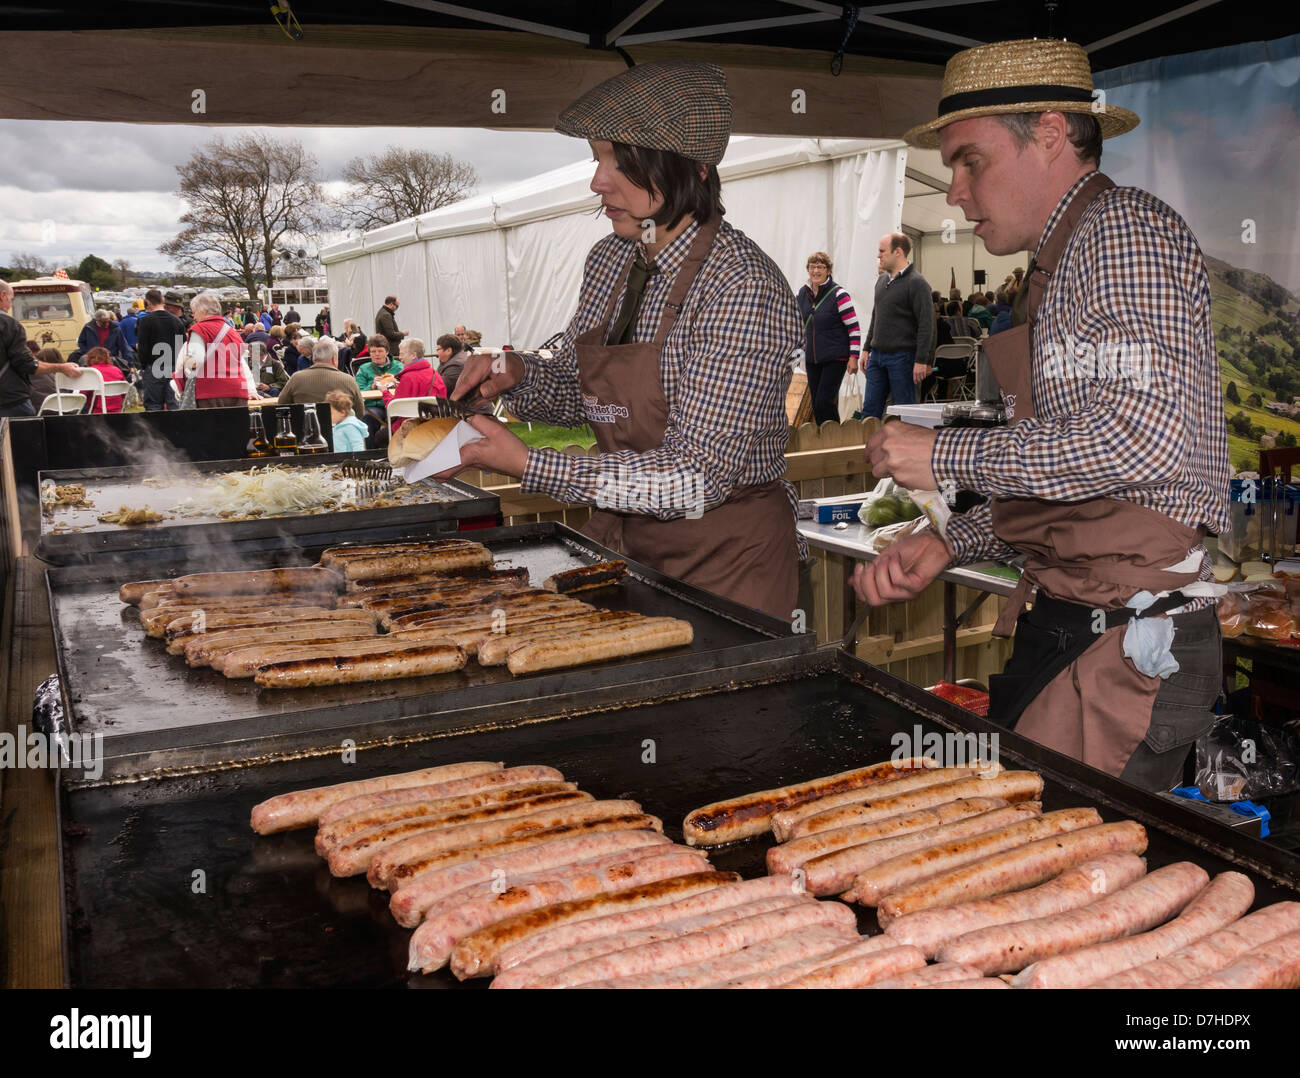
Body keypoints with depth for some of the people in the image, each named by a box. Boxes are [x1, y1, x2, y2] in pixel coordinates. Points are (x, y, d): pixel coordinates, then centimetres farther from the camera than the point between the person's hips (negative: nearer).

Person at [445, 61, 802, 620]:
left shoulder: (742, 288, -22)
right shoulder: (610, 259, 1)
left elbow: (697, 478, -27)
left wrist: (525, 464, -27)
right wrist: (517, 375, -7)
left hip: (723, 560, -6)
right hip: (617, 536, 7)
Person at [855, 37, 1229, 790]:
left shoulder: (1124, 229, -9)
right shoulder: (1063, 268, 20)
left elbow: (1144, 439, -24)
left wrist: (946, 456, -14)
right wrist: (951, 545, 9)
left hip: (1129, 645, -9)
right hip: (1060, 634, 9)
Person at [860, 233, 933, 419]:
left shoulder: (916, 283, -10)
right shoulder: (882, 280, 14)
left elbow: (926, 324, -14)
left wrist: (922, 361, -18)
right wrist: (868, 349, 18)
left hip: (902, 357, -7)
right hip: (877, 355, 7)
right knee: (870, 410, 7)